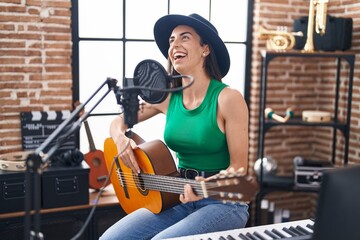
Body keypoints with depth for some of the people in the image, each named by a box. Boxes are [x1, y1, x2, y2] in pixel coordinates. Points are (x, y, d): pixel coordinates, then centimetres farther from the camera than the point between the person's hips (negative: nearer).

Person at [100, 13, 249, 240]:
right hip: (179, 198, 5)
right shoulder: (167, 96, 1)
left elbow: (239, 166, -12)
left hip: (223, 201, -4)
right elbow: (118, 122, 13)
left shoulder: (228, 98, -14)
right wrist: (121, 139, -9)